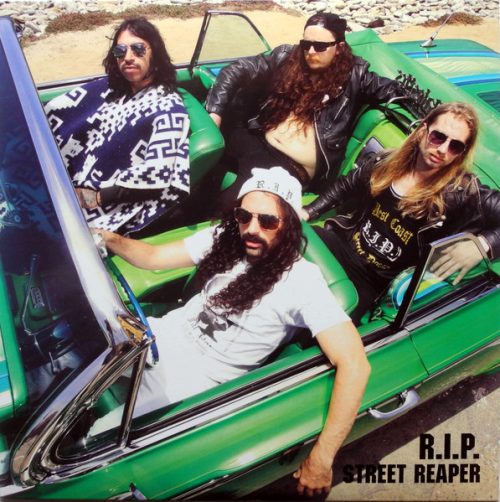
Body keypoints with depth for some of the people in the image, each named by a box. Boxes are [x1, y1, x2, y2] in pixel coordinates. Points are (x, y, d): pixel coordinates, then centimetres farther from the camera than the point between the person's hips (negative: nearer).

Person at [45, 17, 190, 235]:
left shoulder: (167, 107, -8)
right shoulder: (109, 86, 11)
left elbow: (156, 172, -19)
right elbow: (53, 112, 8)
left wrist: (97, 197, -18)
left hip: (111, 212, -6)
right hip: (70, 188, 7)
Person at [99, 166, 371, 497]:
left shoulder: (301, 280, -22)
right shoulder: (225, 237, -4)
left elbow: (354, 364, -28)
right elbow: (154, 257, 6)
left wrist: (321, 458, -31)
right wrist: (108, 239, -13)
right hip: (164, 335, 6)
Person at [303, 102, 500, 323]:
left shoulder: (464, 193, -11)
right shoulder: (386, 162, 1)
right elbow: (343, 187, 14)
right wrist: (306, 212, 6)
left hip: (370, 280, -4)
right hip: (338, 240, 4)